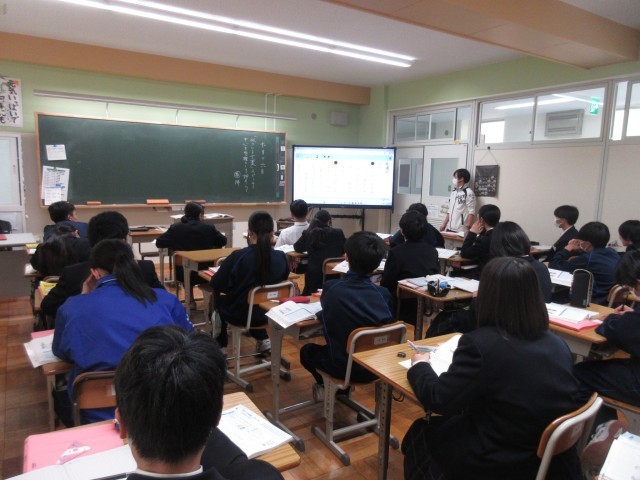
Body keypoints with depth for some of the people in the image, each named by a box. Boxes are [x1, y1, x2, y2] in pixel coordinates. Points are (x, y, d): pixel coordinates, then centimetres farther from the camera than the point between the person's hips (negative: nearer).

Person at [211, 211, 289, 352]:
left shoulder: (238, 256, -24)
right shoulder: (281, 257, -14)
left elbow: (216, 284, -12)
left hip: (240, 314, -3)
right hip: (268, 312, 3)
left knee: (218, 300, 28)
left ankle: (221, 346, 33)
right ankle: (263, 340, 35)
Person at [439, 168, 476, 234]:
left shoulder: (469, 193, -8)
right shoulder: (453, 192, 14)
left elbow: (471, 213, -12)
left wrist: (468, 228, -18)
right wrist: (444, 224, 14)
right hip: (450, 228, 7)